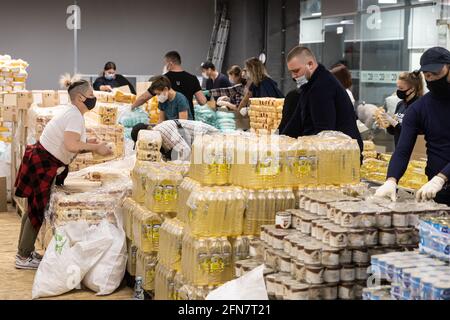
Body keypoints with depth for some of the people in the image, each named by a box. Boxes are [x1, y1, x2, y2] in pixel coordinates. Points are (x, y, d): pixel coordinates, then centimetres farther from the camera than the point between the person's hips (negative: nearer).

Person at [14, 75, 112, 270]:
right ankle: (24, 257, 9)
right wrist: (95, 147, -22)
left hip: (43, 164, 10)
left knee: (35, 210, 17)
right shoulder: (75, 116, -19)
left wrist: (88, 145, -1)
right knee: (38, 211, 0)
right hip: (42, 166, -10)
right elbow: (71, 145, -33)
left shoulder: (72, 114, 11)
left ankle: (24, 252, 28)